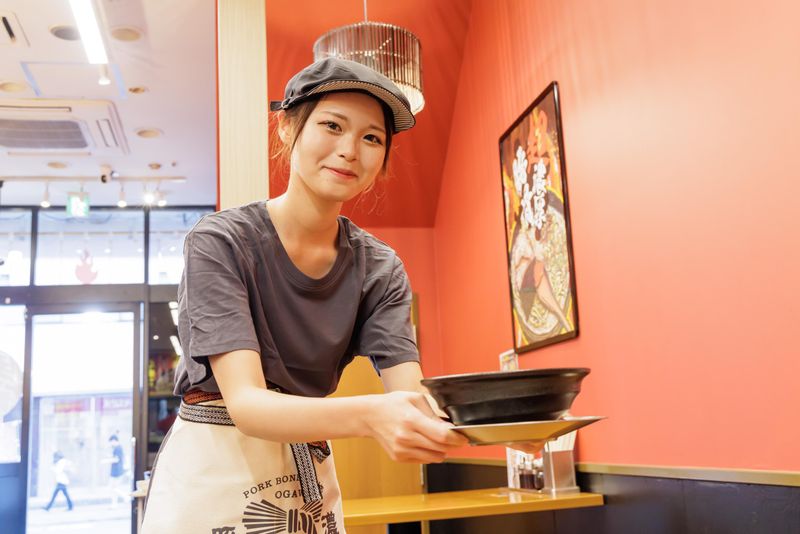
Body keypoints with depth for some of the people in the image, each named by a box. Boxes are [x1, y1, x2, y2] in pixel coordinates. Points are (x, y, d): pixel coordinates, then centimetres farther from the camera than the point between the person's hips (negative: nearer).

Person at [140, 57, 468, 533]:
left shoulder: (381, 270, -7)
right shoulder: (220, 242, -18)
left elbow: (411, 396, -18)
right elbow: (246, 403, -28)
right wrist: (370, 415, -47)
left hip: (312, 486, 4)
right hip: (211, 479, -4)